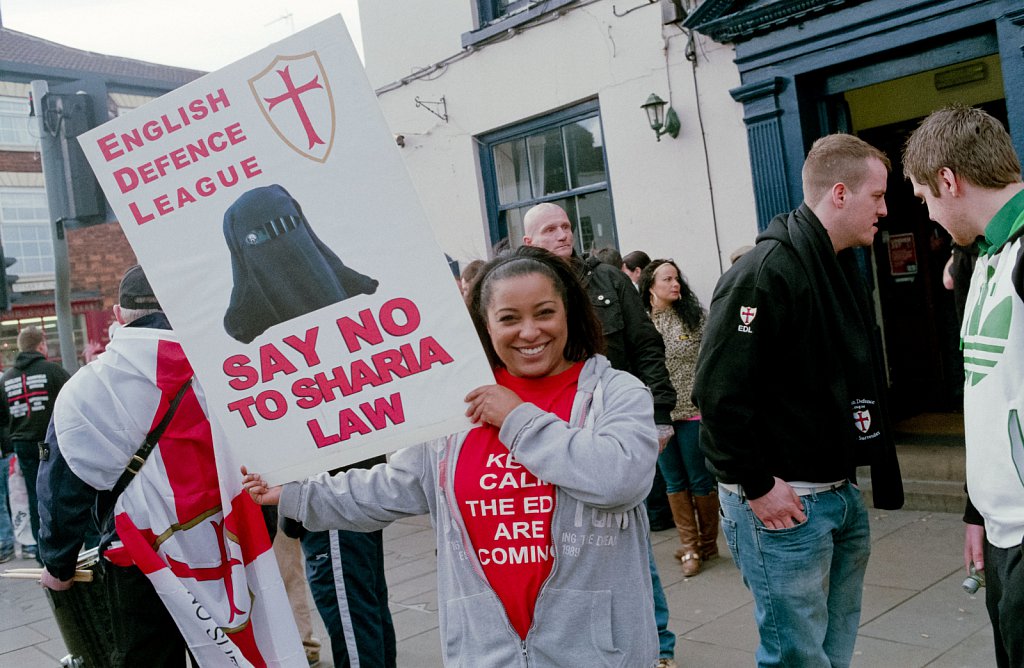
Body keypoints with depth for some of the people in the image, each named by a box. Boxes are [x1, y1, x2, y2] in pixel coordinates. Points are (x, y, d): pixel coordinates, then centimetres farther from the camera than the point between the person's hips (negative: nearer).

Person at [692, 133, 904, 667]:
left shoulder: (841, 269, 13)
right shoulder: (766, 272, -19)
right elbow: (718, 392, -25)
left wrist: (879, 475, 14)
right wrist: (756, 486, -19)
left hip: (842, 495, 9)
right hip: (781, 503, -9)